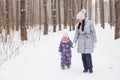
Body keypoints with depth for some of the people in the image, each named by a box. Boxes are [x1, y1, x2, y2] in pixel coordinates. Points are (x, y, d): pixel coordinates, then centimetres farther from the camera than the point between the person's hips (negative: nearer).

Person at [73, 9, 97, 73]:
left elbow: (93, 32, -5)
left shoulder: (89, 23, -11)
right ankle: (85, 68, 18)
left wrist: (94, 42, -2)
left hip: (88, 42, -4)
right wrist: (74, 42, 3)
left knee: (88, 55, -7)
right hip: (81, 42, 4)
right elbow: (76, 34, 8)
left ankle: (90, 68, 11)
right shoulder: (78, 25, 3)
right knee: (83, 55, 5)